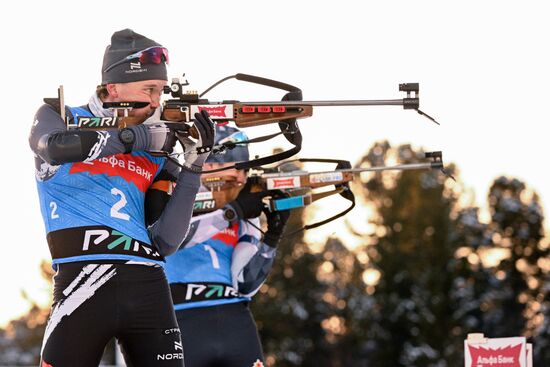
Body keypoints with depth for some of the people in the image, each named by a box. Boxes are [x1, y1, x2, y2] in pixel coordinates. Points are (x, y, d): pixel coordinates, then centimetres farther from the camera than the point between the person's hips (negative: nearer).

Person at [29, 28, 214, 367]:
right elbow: (56, 147, -16)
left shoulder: (155, 154, 16)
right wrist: (139, 137, -11)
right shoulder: (59, 117, 11)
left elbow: (164, 244, 7)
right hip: (84, 280, -3)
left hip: (149, 287, 4)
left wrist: (193, 167, 1)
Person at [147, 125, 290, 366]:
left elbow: (244, 284, 6)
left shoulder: (246, 211, 14)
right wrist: (234, 211, -16)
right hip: (180, 323, -4)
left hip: (234, 321, 4)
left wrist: (272, 236, -6)